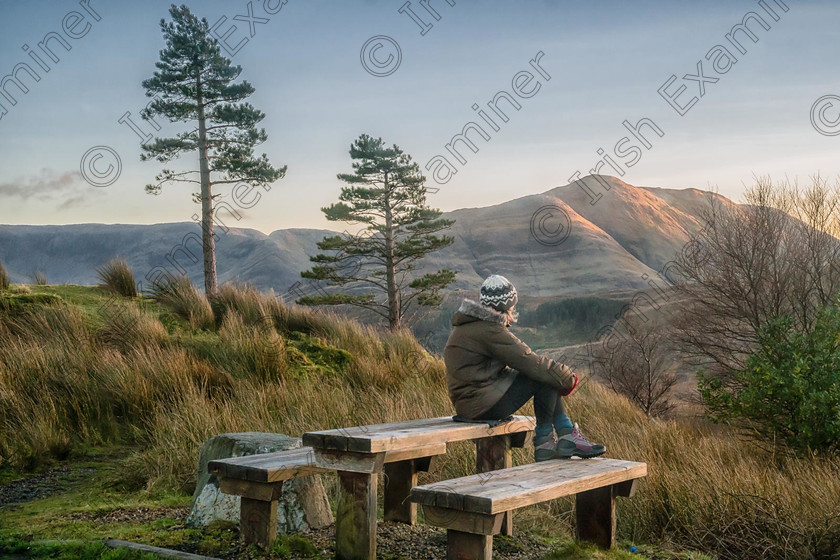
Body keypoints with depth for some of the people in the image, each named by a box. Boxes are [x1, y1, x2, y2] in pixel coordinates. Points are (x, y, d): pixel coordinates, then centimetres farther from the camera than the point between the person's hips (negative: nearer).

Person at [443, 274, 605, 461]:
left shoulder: (471, 324, 15)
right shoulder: (489, 331, -18)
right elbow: (530, 363, -17)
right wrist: (568, 376, -4)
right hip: (482, 406, -11)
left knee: (550, 375, 10)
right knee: (545, 376, -11)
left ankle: (567, 435, 6)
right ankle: (543, 441, 2)